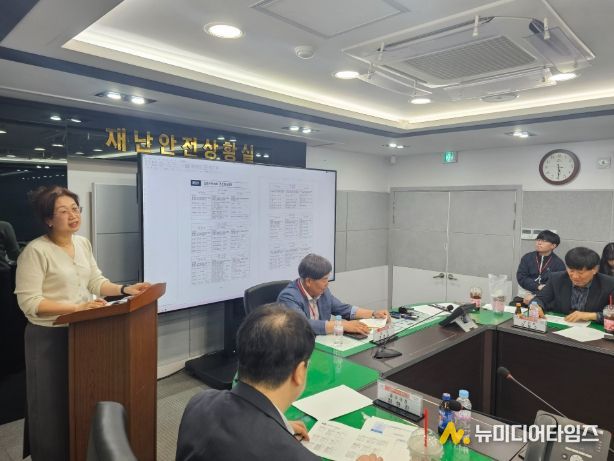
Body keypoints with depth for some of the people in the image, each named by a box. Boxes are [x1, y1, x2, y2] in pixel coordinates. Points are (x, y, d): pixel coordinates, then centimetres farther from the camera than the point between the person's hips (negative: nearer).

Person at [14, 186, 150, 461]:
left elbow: (96, 282, 7)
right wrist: (77, 307, -28)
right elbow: (29, 302, -20)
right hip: (49, 337, -6)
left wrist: (125, 289, -8)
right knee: (53, 405, 9)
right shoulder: (35, 251, -18)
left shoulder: (83, 243, 4)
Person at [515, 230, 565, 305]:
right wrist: (538, 287, -15)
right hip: (525, 294, 2)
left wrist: (534, 297, -17)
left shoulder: (558, 263, 2)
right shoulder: (527, 257, 9)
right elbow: (521, 277, 1)